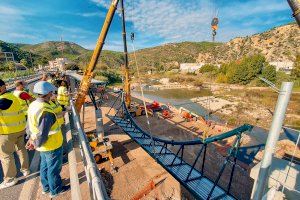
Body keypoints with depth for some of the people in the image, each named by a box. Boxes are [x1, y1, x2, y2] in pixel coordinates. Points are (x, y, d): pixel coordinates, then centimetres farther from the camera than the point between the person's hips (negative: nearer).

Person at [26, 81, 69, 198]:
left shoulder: (33, 105, -3)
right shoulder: (46, 112, -33)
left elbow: (30, 124, 9)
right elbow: (42, 134, -27)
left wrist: (31, 138, 17)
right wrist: (36, 145, -9)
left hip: (44, 145, 9)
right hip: (52, 146, -9)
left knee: (45, 165, 26)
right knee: (54, 168, 14)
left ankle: (46, 187, 48)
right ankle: (55, 190, 37)